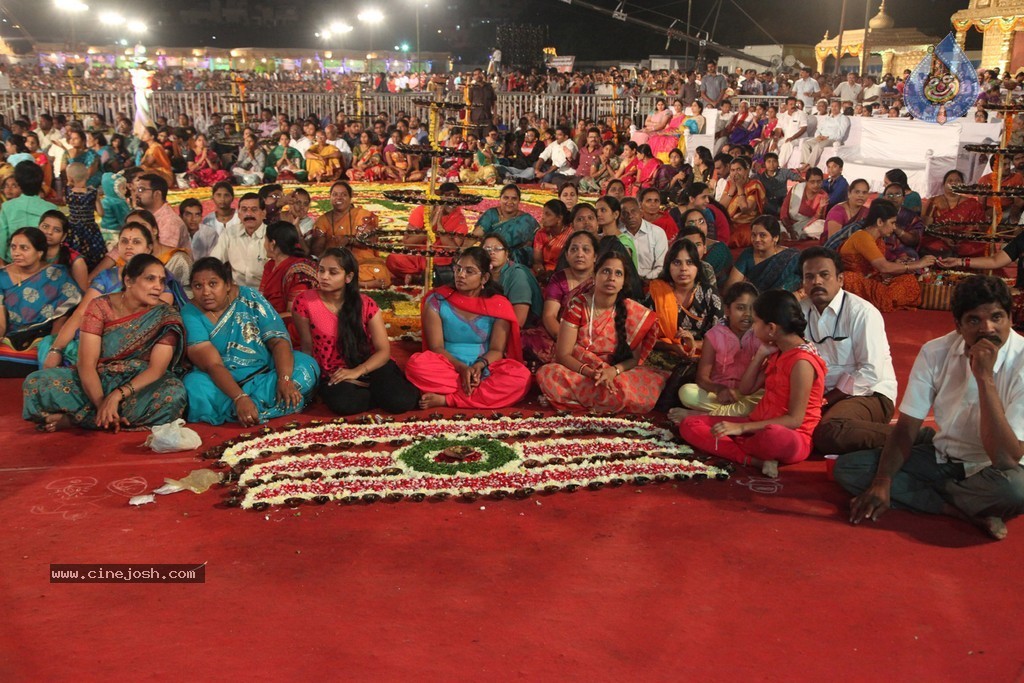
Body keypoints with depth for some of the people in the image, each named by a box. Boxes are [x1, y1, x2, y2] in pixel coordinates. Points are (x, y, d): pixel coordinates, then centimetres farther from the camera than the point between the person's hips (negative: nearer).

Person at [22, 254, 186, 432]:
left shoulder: (167, 316, -6)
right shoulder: (100, 307, -5)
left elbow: (156, 369, -14)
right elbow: (86, 364, -12)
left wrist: (117, 395, -28)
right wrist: (101, 404, -27)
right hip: (96, 382, 0)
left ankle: (71, 418, -23)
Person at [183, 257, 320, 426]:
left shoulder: (249, 298, -3)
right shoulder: (190, 316, -9)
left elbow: (279, 340, -12)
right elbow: (212, 365, -20)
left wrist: (285, 379, -30)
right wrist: (240, 398, -37)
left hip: (264, 376, 2)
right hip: (221, 383, -2)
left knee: (306, 365, -22)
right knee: (195, 386, -34)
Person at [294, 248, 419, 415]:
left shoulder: (366, 304, -4)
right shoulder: (304, 302, -8)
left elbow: (383, 350, -7)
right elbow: (307, 347, 0)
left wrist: (357, 372, -21)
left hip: (369, 367, 0)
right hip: (333, 375, 0)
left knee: (402, 400, -28)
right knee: (342, 402, -36)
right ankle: (378, 393, -6)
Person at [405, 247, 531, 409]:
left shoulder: (498, 305, 1)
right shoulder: (437, 300, -1)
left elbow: (497, 350, -1)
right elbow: (436, 347, -6)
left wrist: (480, 365, -23)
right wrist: (462, 368, -23)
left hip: (484, 371, 1)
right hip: (448, 368, -1)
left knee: (521, 375, -30)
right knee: (417, 364, -32)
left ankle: (446, 400, -28)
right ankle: (484, 391, -27)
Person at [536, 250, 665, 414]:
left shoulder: (633, 312, -4)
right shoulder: (577, 305, -8)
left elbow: (636, 358, -3)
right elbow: (563, 355, -11)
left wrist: (614, 371, -25)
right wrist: (591, 373, -29)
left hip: (616, 376, 1)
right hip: (578, 373, -1)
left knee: (655, 381, -28)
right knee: (547, 374, -33)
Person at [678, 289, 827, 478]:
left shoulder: (802, 361, -18)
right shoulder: (778, 353, 11)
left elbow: (795, 420, -22)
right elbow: (746, 389, 14)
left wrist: (742, 428, -26)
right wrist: (761, 355, 3)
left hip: (790, 436, -9)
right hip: (759, 426, 9)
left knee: (774, 438, -47)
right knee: (689, 425, -3)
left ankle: (729, 445, -15)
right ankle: (755, 460, -22)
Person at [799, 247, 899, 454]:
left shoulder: (862, 312, -13)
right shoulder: (801, 310, 4)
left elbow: (872, 371, -17)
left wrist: (829, 398, -15)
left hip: (869, 393, -7)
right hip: (825, 395, 7)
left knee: (829, 432, -35)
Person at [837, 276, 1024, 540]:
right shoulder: (936, 352, -9)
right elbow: (906, 427, -6)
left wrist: (985, 378, -33)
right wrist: (882, 482, -23)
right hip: (942, 457, 5)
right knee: (847, 467, -15)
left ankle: (921, 492, -13)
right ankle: (965, 512, -16)